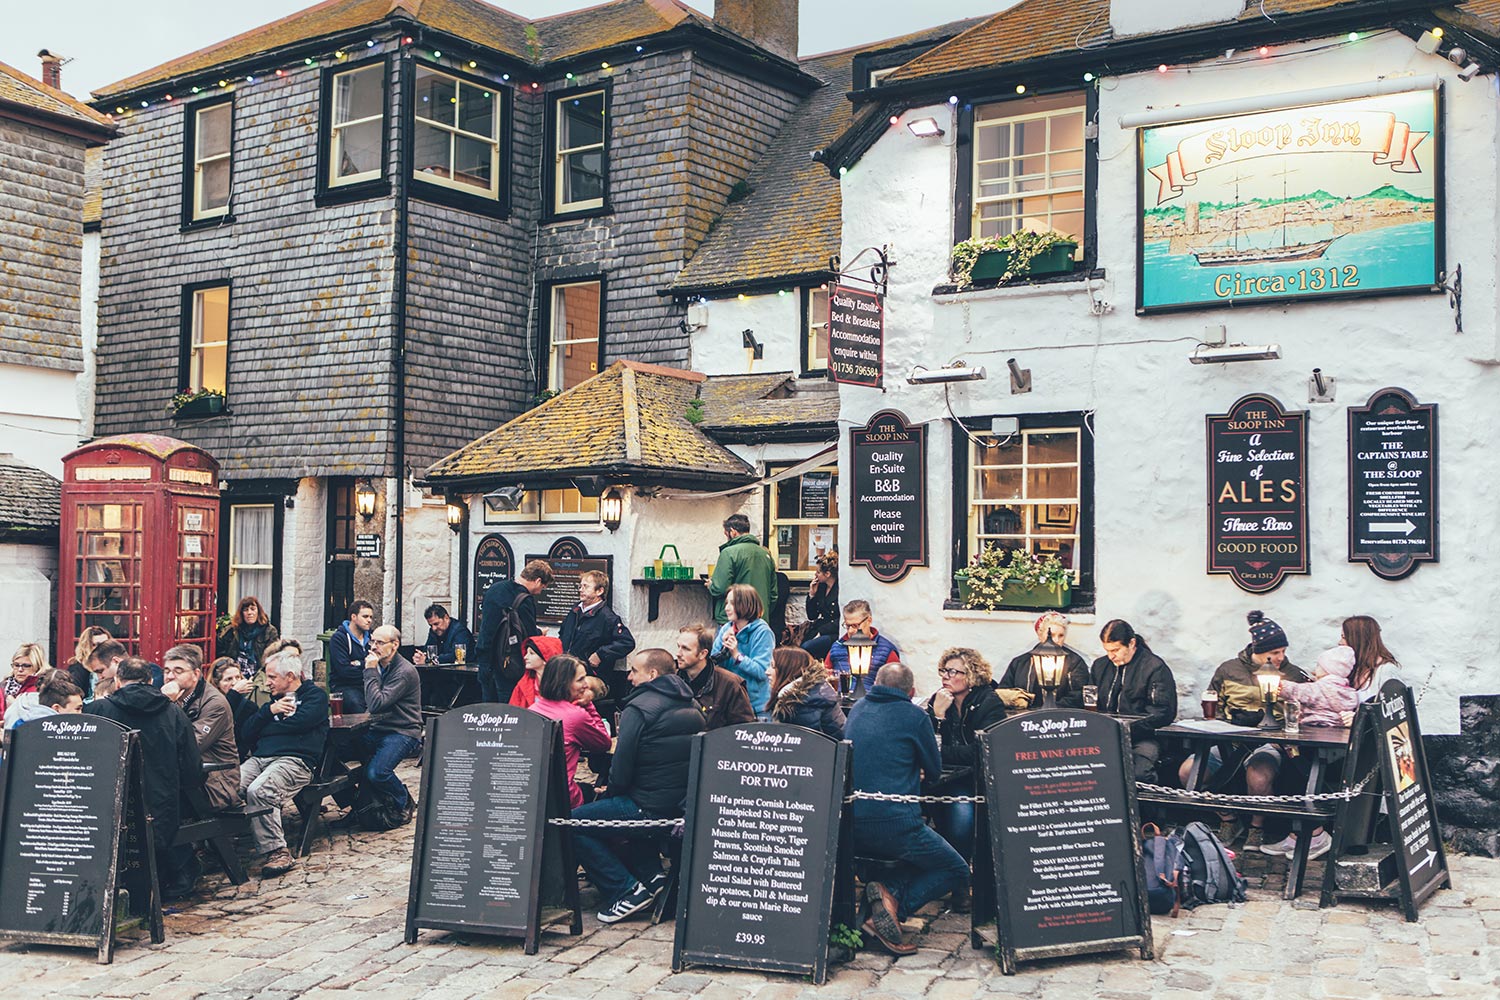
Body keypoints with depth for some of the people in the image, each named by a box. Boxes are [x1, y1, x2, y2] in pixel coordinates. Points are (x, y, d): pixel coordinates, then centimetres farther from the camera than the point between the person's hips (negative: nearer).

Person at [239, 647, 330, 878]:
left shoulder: (315, 695, 10)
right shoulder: (275, 698, 30)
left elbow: (300, 721, -10)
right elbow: (247, 731, 20)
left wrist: (265, 727, 6)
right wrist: (270, 710, 2)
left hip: (294, 760, -6)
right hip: (260, 758, 7)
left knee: (257, 791, -34)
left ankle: (277, 852, -29)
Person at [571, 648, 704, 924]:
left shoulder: (639, 708, -12)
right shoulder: (691, 707, 13)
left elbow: (621, 770, -16)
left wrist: (613, 791, 6)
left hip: (651, 809, -9)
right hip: (684, 805, 9)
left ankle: (626, 890, -3)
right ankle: (651, 873, 18)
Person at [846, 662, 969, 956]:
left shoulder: (857, 709, 13)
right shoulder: (914, 716, -3)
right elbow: (934, 770, 9)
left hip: (851, 827, 6)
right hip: (895, 825, -6)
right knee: (956, 871, 13)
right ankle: (894, 898, -14)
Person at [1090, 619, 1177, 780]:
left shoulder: (1155, 668, 0)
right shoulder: (1100, 665, 18)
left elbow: (1164, 713, -6)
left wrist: (1129, 728, -17)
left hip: (1142, 738, -4)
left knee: (1138, 772, -35)